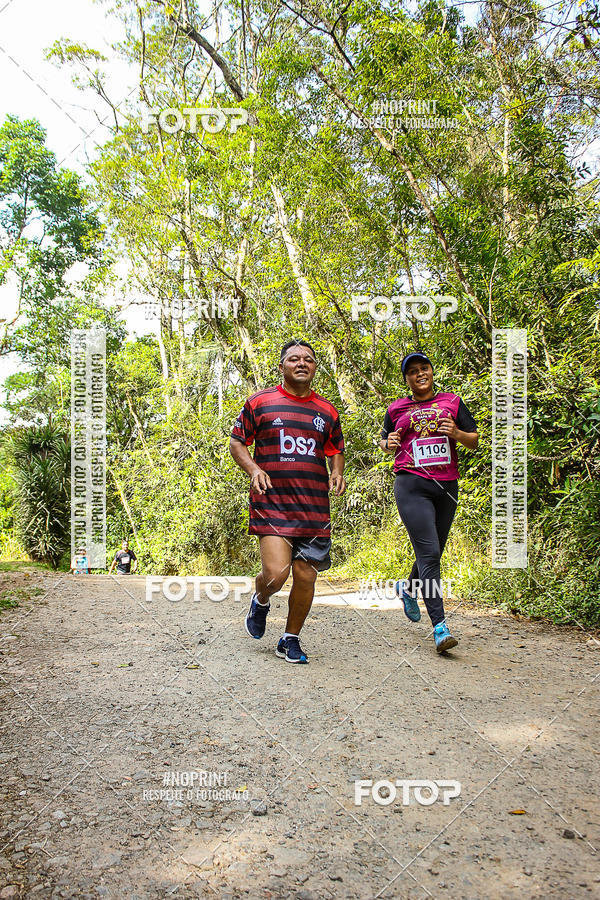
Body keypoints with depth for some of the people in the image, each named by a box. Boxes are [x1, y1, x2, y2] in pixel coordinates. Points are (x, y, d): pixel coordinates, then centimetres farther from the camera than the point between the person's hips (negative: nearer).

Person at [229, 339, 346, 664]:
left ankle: (291, 640, 25)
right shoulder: (260, 402, 5)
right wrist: (253, 469, -9)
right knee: (275, 572, -16)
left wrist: (337, 473, 3)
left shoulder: (326, 411, 13)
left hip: (314, 508, 3)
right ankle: (260, 601, 22)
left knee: (305, 577, 4)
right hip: (272, 503, -3)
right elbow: (236, 442, 9)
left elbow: (336, 451, 24)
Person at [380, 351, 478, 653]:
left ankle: (408, 588, 44)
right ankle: (439, 626, -14)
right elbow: (384, 441, 22)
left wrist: (456, 433, -9)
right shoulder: (397, 409, 10)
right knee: (429, 553, -14)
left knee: (433, 553, 13)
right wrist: (389, 444, -2)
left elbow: (475, 441, 12)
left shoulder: (452, 401, 12)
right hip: (411, 484, -3)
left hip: (446, 486, 3)